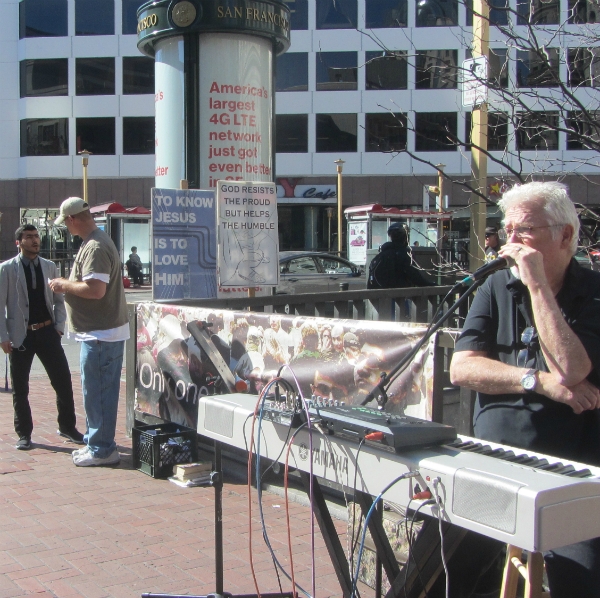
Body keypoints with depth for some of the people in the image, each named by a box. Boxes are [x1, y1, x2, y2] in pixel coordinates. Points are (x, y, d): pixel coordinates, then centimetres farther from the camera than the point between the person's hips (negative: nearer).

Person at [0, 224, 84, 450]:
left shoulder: (49, 267, 7)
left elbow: (58, 300, 11)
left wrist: (59, 326, 1)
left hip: (47, 331, 3)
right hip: (20, 335, -2)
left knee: (63, 380, 2)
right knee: (20, 388, 6)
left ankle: (67, 426, 17)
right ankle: (24, 433, 19)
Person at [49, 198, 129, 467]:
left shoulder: (95, 248, -20)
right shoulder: (98, 240, 15)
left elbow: (96, 289, -28)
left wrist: (65, 285, -14)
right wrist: (69, 285, 11)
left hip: (100, 333, -11)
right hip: (104, 330, 11)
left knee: (96, 392, -3)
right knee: (100, 390, 17)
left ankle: (101, 450, 6)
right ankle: (95, 442, 27)